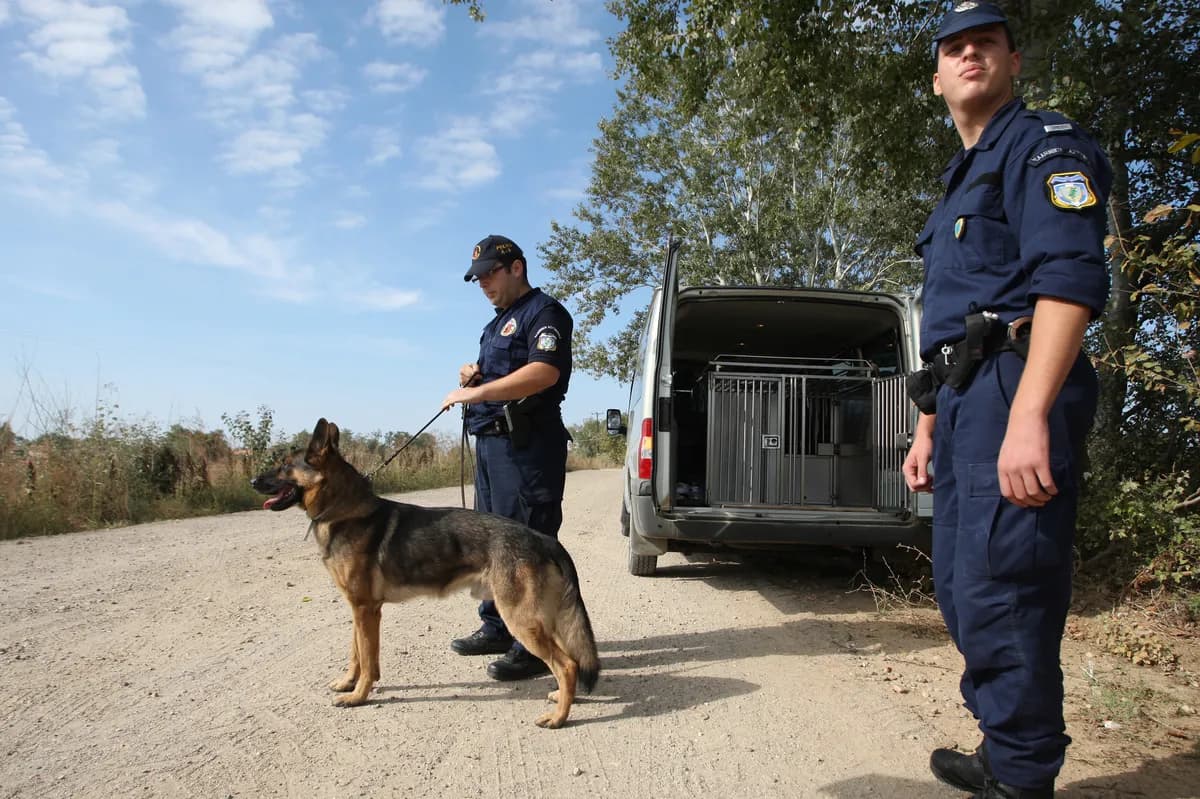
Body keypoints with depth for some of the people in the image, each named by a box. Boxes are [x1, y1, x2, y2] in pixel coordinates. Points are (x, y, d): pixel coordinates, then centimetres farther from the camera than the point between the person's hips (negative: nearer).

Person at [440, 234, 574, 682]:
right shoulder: (500, 321, 24)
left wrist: (475, 393, -22)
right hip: (491, 441, 10)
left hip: (526, 445, -10)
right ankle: (497, 628, 27)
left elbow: (543, 372, -24)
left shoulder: (543, 313, -7)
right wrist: (473, 374, 11)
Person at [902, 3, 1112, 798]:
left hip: (1013, 387, -9)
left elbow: (1070, 278, -17)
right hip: (964, 402, 10)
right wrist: (928, 429, 23)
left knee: (1000, 593, -10)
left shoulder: (1045, 145, 0)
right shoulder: (959, 184, 27)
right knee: (962, 591, 13)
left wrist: (1028, 415, -29)